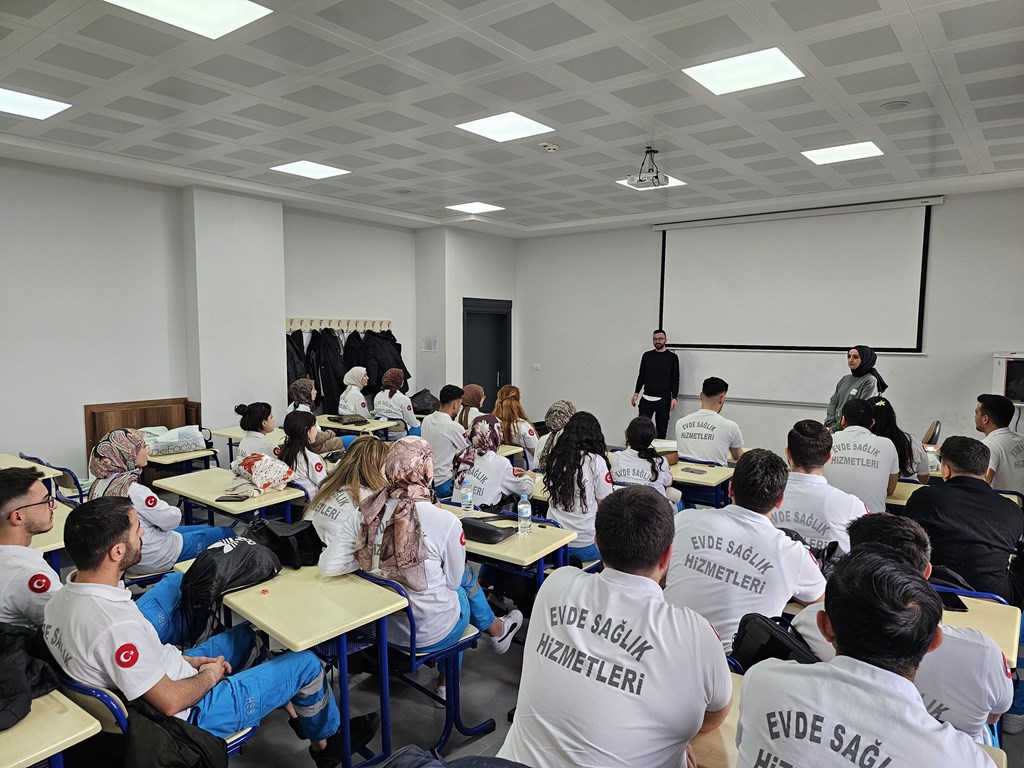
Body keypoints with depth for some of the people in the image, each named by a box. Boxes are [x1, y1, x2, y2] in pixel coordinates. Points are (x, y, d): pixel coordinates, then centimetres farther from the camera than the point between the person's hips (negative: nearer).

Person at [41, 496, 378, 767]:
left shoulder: (61, 599, -8)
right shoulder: (117, 624, -37)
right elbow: (170, 702, -27)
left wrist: (182, 659, 4)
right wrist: (211, 675, -8)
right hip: (190, 715, -9)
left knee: (249, 632, 21)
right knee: (306, 664, 1)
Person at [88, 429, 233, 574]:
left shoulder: (99, 484, -2)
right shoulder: (133, 490, -29)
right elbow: (171, 520, -20)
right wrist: (176, 511, 1)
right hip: (153, 559, -9)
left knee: (208, 528, 23)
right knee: (225, 533, 4)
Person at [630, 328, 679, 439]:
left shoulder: (672, 357, 2)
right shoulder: (647, 355, 9)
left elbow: (675, 379, 0)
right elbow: (641, 376, 13)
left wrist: (674, 398, -8)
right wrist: (636, 393, 8)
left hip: (663, 399, -2)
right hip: (646, 398, 2)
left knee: (662, 429, 3)